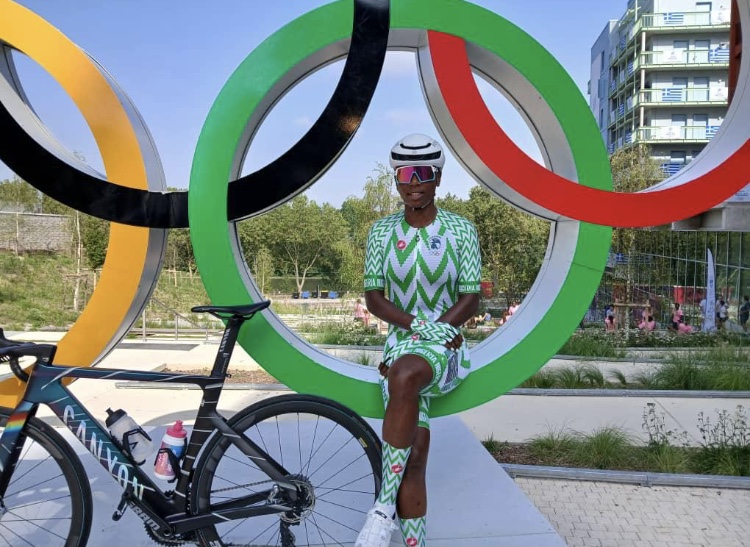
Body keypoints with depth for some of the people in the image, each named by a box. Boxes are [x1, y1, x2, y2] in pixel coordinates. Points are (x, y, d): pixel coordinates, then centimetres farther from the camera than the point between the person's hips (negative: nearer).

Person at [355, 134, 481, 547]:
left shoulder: (461, 230, -1)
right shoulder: (382, 231, 4)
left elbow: (471, 300, -3)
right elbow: (373, 297, 1)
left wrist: (433, 330, -18)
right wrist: (415, 323, -16)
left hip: (445, 347, -3)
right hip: (400, 345, 3)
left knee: (404, 376, -36)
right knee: (414, 456, -2)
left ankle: (384, 509, -27)